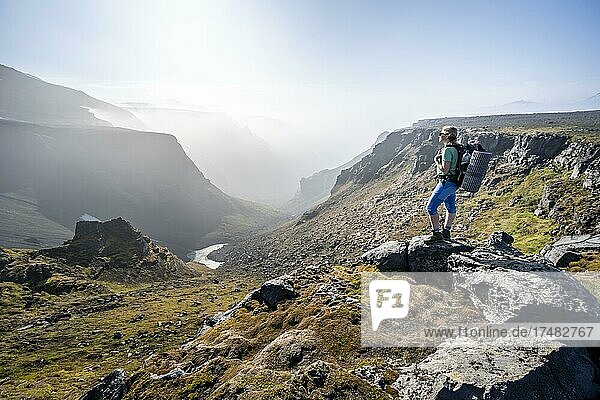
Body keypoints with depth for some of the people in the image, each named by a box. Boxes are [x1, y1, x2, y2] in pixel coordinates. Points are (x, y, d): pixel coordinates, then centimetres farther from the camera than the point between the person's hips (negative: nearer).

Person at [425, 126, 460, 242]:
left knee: (431, 207, -6)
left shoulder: (447, 150, -21)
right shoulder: (457, 148, 11)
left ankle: (437, 233, -4)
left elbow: (445, 170, -25)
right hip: (454, 183, 11)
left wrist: (436, 161, -11)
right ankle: (446, 232, 30)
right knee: (451, 207, 18)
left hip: (446, 183, -11)